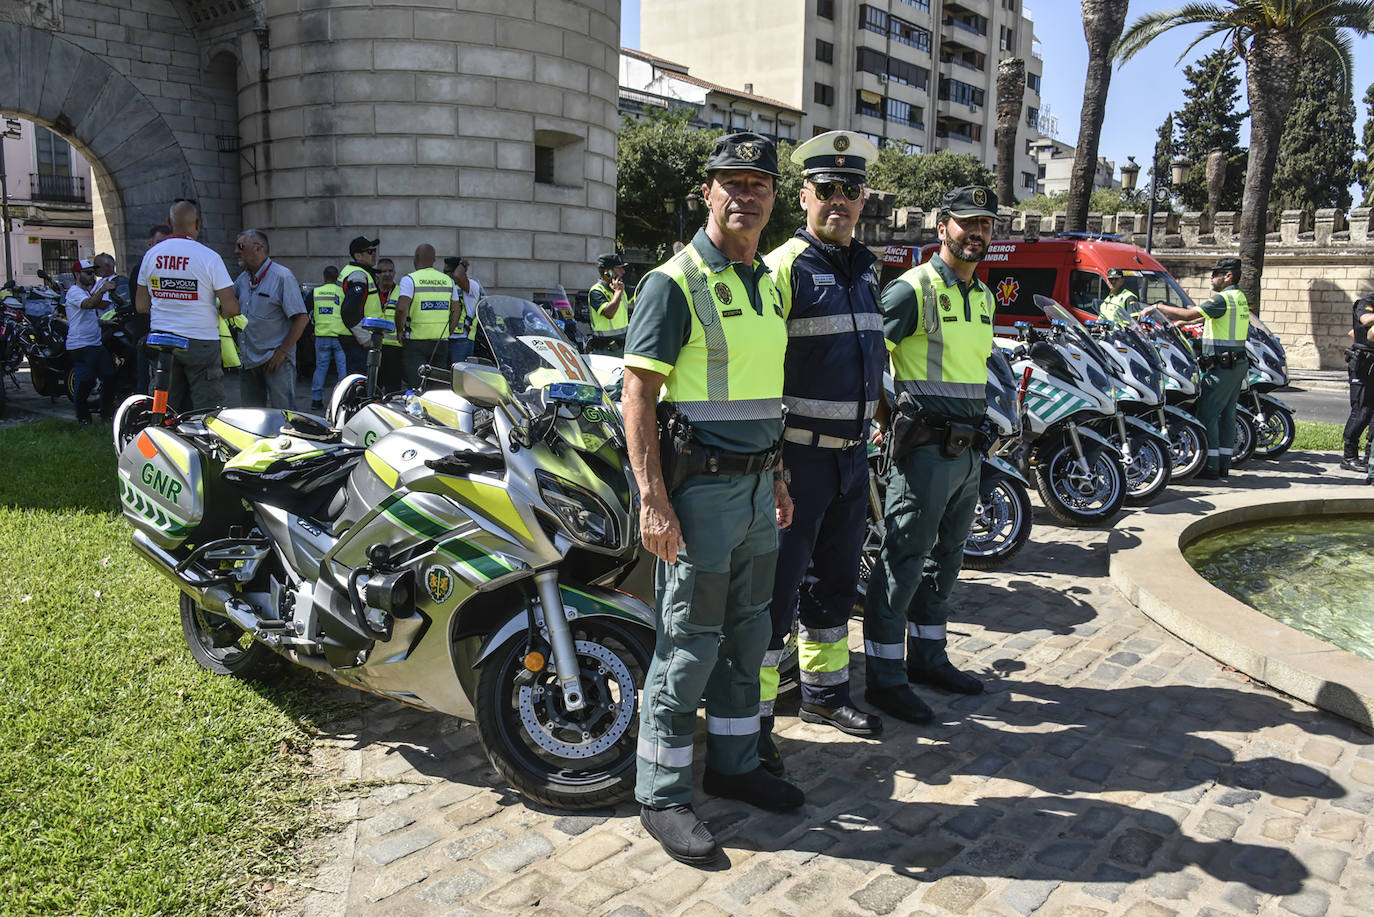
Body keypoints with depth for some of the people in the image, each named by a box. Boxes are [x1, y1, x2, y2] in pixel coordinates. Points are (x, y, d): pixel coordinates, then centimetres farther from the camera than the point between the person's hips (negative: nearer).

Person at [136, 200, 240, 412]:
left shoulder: (151, 254, 5)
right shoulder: (209, 257, -10)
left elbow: (141, 305, 10)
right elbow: (232, 308, -14)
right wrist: (218, 311, 8)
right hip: (200, 341, -5)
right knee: (207, 410, -1)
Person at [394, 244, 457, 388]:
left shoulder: (410, 279, -8)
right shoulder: (448, 280, 8)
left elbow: (401, 308, -19)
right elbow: (456, 310, 12)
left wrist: (400, 330, -6)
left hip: (415, 341, -4)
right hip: (441, 342, 5)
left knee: (415, 386, -3)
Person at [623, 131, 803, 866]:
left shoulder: (768, 282, 14)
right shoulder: (676, 282, -11)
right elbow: (636, 396, -16)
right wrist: (652, 500, -22)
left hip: (755, 486, 8)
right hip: (699, 488, -8)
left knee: (746, 634, 16)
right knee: (689, 645, -1)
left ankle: (734, 764, 33)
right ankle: (662, 794, 14)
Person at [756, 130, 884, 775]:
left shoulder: (866, 268, 13)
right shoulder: (783, 267, -11)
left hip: (853, 453, 8)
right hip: (797, 455, -8)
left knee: (836, 581, 18)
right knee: (776, 589, -3)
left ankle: (824, 690, 35)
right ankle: (751, 718, 8)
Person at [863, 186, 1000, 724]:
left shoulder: (984, 296, 16)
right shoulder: (913, 288, -11)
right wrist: (886, 420, -9)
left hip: (969, 449, 9)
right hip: (925, 447, -8)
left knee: (945, 558, 16)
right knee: (904, 561, -4)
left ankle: (927, 657, 29)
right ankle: (884, 678, 4)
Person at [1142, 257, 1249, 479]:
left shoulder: (1222, 298, -14)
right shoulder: (1240, 298, 17)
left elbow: (1189, 314, -21)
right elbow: (1204, 317, 24)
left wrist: (1158, 307, -11)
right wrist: (1175, 320, 23)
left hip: (1221, 365, -10)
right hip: (1238, 363, 10)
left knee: (1207, 413, -6)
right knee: (1226, 413, 12)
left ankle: (1211, 467, -6)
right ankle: (1224, 465, 16)